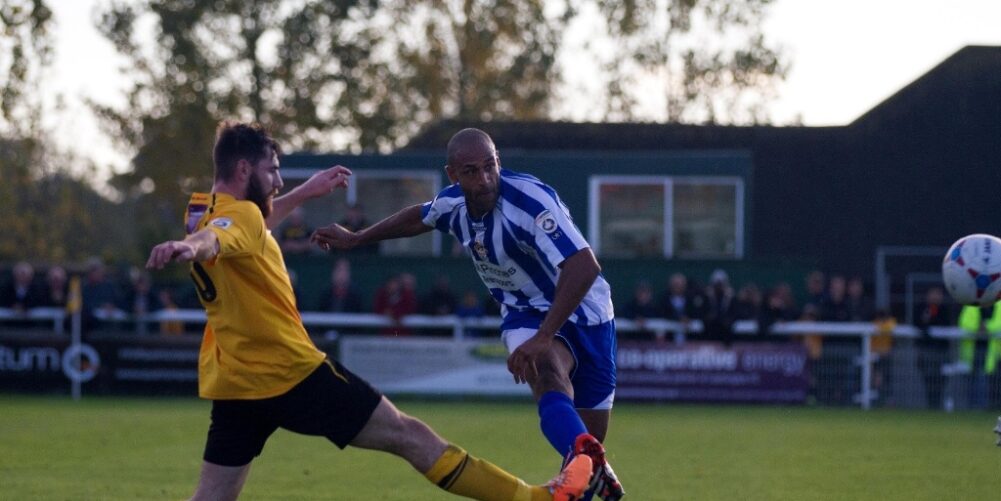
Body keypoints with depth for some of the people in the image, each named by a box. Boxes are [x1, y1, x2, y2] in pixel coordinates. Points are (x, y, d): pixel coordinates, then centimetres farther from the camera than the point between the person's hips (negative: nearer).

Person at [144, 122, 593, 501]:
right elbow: (213, 239, -41)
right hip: (290, 374, -9)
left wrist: (303, 193, 42)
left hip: (232, 386, 9)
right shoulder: (238, 213, -16)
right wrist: (189, 247, -64)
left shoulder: (203, 211, 13)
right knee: (410, 436, -1)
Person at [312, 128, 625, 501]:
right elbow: (419, 218, 20)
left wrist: (543, 337, -41)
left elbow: (584, 268, -37)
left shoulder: (530, 201, -28)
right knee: (548, 374, -31)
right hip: (526, 315, 2)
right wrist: (355, 239, 32)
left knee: (591, 437, -10)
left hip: (581, 313, -2)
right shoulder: (454, 203, -6)